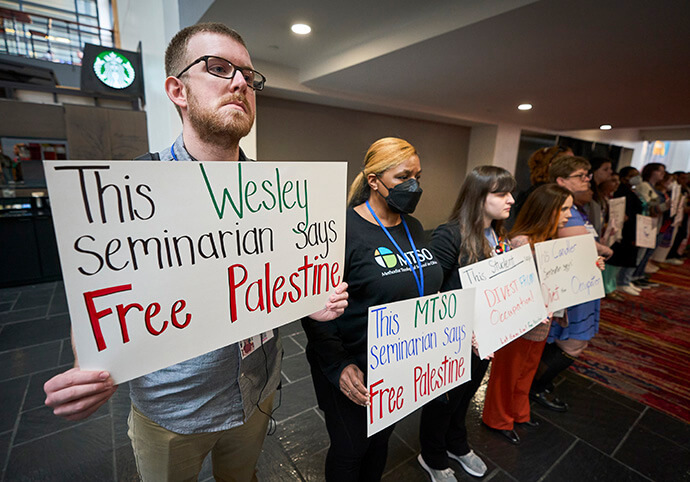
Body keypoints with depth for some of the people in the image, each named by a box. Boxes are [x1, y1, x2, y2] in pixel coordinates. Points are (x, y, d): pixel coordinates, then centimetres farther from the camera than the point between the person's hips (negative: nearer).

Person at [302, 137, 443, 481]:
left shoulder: (413, 227, 3)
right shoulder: (344, 230, -22)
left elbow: (428, 290, 12)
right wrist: (338, 366, -24)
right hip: (354, 371, -6)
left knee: (382, 439, 28)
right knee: (350, 451, 17)